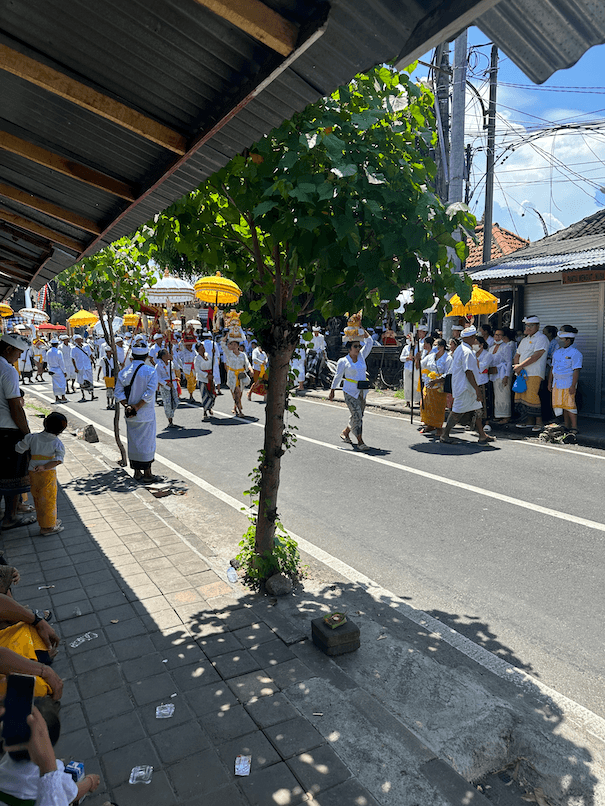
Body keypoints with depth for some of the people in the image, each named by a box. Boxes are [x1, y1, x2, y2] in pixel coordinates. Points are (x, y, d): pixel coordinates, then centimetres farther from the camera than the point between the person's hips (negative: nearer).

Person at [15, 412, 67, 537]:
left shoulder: (32, 438, 2)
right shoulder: (57, 443, -7)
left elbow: (19, 449, 10)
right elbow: (58, 460, -18)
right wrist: (44, 467, -19)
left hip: (33, 473, 5)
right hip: (48, 474, -5)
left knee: (38, 498, 17)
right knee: (48, 499, 4)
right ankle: (47, 527, 8)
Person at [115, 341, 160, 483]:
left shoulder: (123, 371, 4)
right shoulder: (150, 371, -10)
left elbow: (118, 392, -1)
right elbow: (150, 392, -19)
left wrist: (127, 406, -7)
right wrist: (137, 406, -15)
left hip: (130, 415, 5)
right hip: (146, 413, -4)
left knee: (133, 441, 14)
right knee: (147, 442, 4)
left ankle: (137, 472, 23)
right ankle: (147, 474, 9)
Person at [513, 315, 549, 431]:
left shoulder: (541, 338, -5)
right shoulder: (525, 340, 21)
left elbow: (536, 356, -16)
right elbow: (517, 356, 22)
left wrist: (520, 366, -15)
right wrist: (517, 367, 2)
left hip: (534, 374, -8)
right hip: (522, 374, 8)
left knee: (531, 397, -13)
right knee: (520, 397, 6)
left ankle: (539, 422, -2)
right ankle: (529, 421, 17)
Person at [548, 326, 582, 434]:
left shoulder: (575, 353, -9)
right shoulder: (557, 352, 13)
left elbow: (576, 371, -13)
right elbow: (552, 368, 18)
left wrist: (573, 386, -18)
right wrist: (549, 383, 16)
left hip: (568, 383, -7)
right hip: (557, 382, 7)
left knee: (569, 405, -7)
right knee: (561, 405, 9)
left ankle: (574, 428, -1)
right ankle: (566, 426, 18)